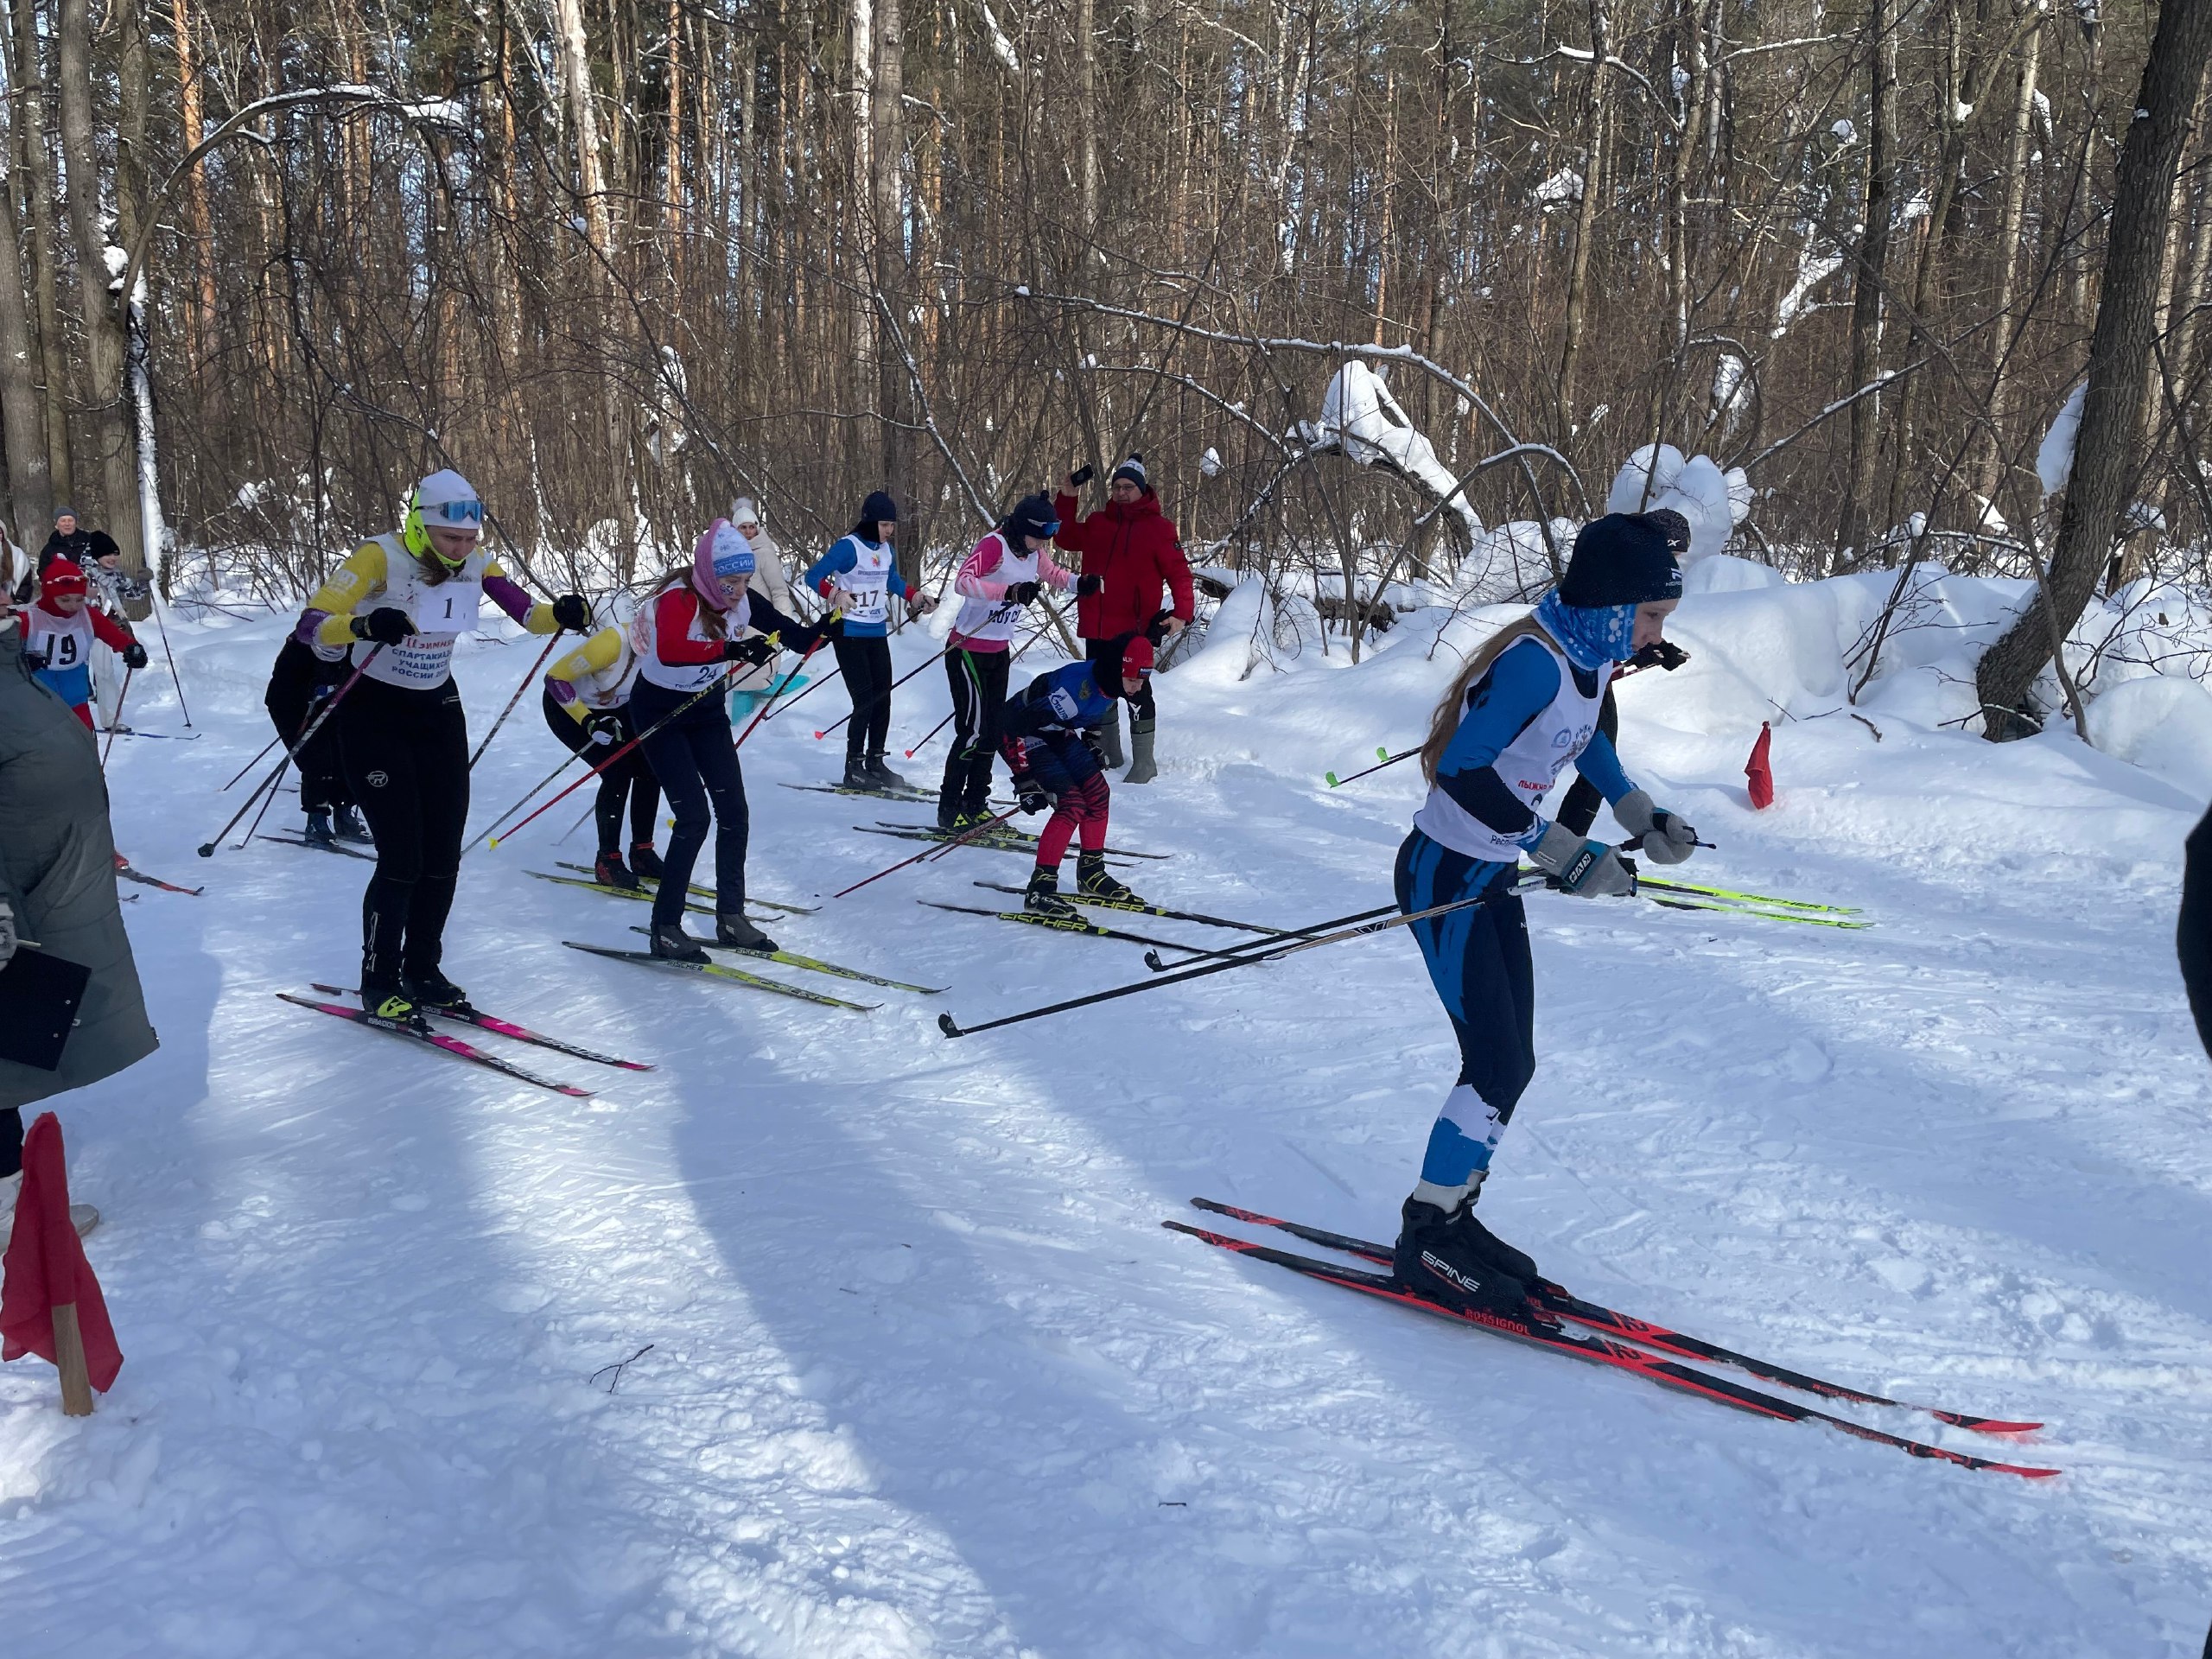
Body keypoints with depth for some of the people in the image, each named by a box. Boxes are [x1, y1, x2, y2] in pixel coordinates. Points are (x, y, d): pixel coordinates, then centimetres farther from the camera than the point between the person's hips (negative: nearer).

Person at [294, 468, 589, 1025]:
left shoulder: (475, 561, -7)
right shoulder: (381, 556, -23)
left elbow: (526, 612, -6)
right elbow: (311, 627, -29)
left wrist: (563, 614, -29)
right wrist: (364, 626, -50)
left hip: (439, 709, 5)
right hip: (374, 713, -5)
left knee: (444, 853, 5)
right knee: (402, 858, -9)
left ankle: (423, 972, 22)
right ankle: (378, 984, 8)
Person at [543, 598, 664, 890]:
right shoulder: (614, 641, -37)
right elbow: (555, 678, -29)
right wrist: (589, 723, -34)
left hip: (614, 708, 6)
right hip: (568, 706, -6)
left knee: (649, 768, -8)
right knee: (618, 772, -19)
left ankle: (642, 854, 6)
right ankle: (607, 861, -6)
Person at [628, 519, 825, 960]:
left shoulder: (742, 601, -10)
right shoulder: (678, 599, -29)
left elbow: (797, 637, -9)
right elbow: (669, 650, -50)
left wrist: (826, 628, -31)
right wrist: (730, 649, -60)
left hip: (707, 709, 6)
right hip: (660, 712, -6)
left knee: (733, 810, 1)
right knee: (694, 816, -14)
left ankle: (730, 917, 14)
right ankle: (665, 929, -2)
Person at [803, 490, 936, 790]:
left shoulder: (886, 550, 8)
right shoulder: (848, 547, -14)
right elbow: (814, 576, -18)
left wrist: (914, 596, 13)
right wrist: (835, 594, -35)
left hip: (878, 633, 7)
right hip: (850, 633, -7)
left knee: (883, 699, 6)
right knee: (864, 701, -11)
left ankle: (875, 762, 18)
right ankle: (854, 769, -2)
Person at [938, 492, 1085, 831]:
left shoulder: (1034, 553, 5)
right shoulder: (994, 545, -20)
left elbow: (1052, 575, 25)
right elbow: (962, 582, -33)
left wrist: (1079, 583, 4)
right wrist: (1010, 591, -44)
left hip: (999, 651, 9)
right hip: (968, 649, -8)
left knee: (993, 730, 11)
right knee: (974, 729, -9)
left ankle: (976, 806, 22)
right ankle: (949, 811, -1)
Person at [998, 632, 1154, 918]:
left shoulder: (1110, 683, -10)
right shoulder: (1077, 687, -35)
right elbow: (1018, 725, -33)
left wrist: (1090, 749, 16)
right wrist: (1025, 780, -29)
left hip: (1057, 732, 9)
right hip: (1020, 733, -8)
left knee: (1097, 792, 2)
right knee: (1072, 804, -19)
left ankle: (1091, 875, 18)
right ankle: (1039, 889, -14)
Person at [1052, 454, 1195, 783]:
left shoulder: (1159, 527, -4)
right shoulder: (1098, 523, 10)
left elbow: (1179, 573, -8)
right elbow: (1066, 537, 20)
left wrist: (1182, 613, -21)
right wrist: (1067, 496, 9)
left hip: (1135, 628, -6)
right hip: (1097, 626, 6)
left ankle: (1144, 762, 5)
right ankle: (1109, 753, 28)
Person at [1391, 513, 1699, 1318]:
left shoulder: (1589, 659, 3)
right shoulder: (1534, 661, -25)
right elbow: (1460, 769, -30)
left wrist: (1640, 813, 16)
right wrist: (1561, 853, -30)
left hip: (1493, 880, 9)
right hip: (1445, 876, -9)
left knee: (1509, 1063, 10)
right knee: (1497, 1064, -8)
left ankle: (1450, 1217, 25)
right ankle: (1426, 1240, 8)